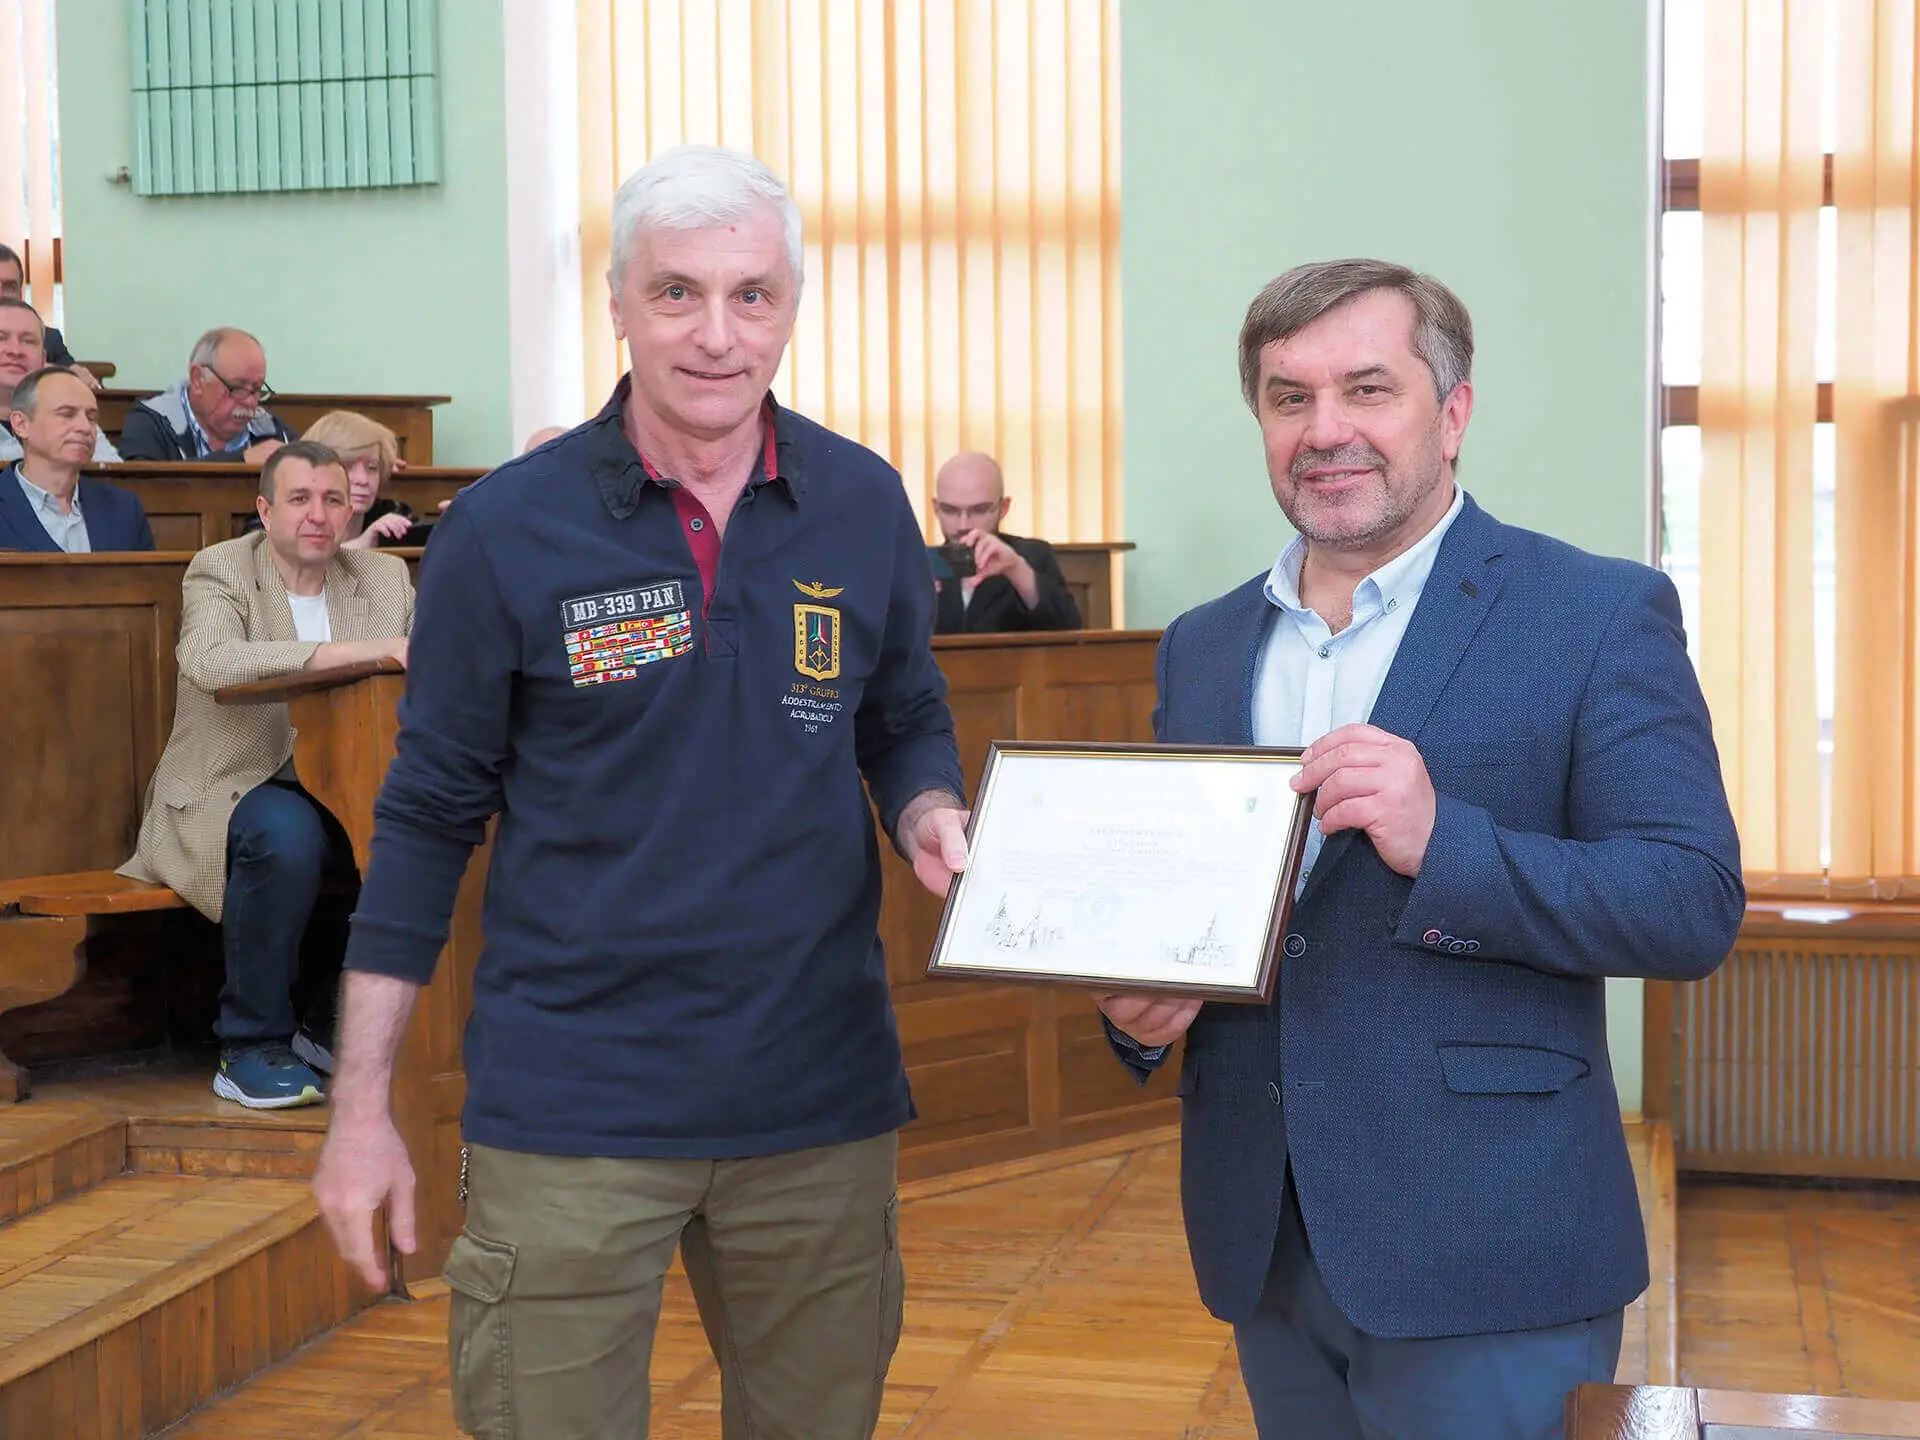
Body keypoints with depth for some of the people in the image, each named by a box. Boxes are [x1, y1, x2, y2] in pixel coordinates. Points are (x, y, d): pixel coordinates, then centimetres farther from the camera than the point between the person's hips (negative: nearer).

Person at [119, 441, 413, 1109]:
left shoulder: (384, 575, 11)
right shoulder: (219, 571, -5)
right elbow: (207, 661, -27)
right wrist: (350, 651, -36)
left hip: (341, 792, 5)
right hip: (230, 794, -5)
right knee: (287, 832, -37)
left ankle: (331, 1020, -2)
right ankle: (251, 1045, -17)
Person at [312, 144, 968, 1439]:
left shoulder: (865, 508, 1)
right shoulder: (506, 531, -7)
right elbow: (431, 812, 0)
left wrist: (930, 819, -10)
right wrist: (362, 1105, -1)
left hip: (824, 1095, 3)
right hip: (573, 1108, -2)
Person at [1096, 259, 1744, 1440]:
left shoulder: (1601, 616, -6)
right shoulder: (1202, 646, 10)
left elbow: (1697, 907, -13)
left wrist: (1445, 844, -27)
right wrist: (1137, 1010, -6)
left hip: (1479, 1254, -5)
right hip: (1265, 1241, 5)